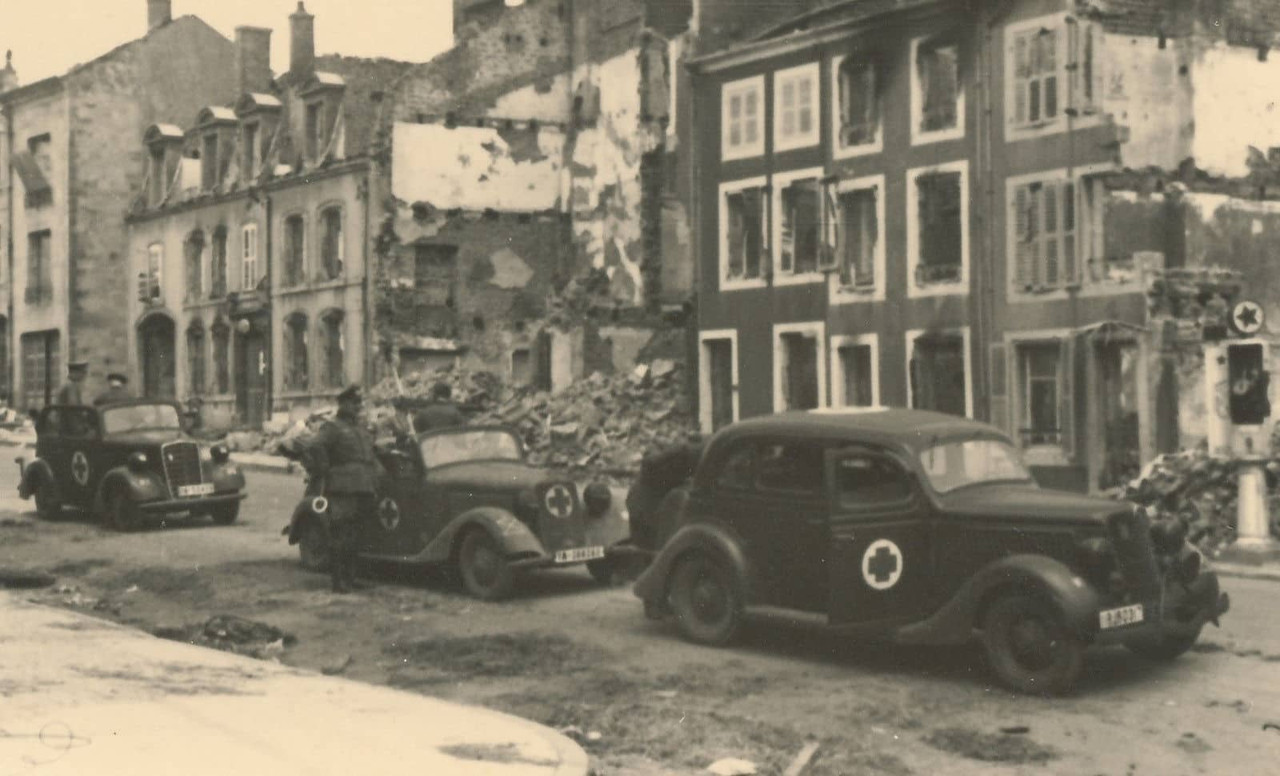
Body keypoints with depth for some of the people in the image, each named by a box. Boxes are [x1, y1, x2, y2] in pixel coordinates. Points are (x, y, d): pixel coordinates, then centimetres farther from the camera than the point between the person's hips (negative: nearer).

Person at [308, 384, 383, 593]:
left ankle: (349, 577, 21)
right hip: (341, 489, -8)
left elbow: (370, 454, 30)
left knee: (353, 535, 13)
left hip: (362, 489, 8)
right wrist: (320, 477, -21)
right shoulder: (332, 427, -5)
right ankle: (337, 580, -3)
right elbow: (317, 448, -20)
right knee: (339, 534, -6)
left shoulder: (361, 427, 20)